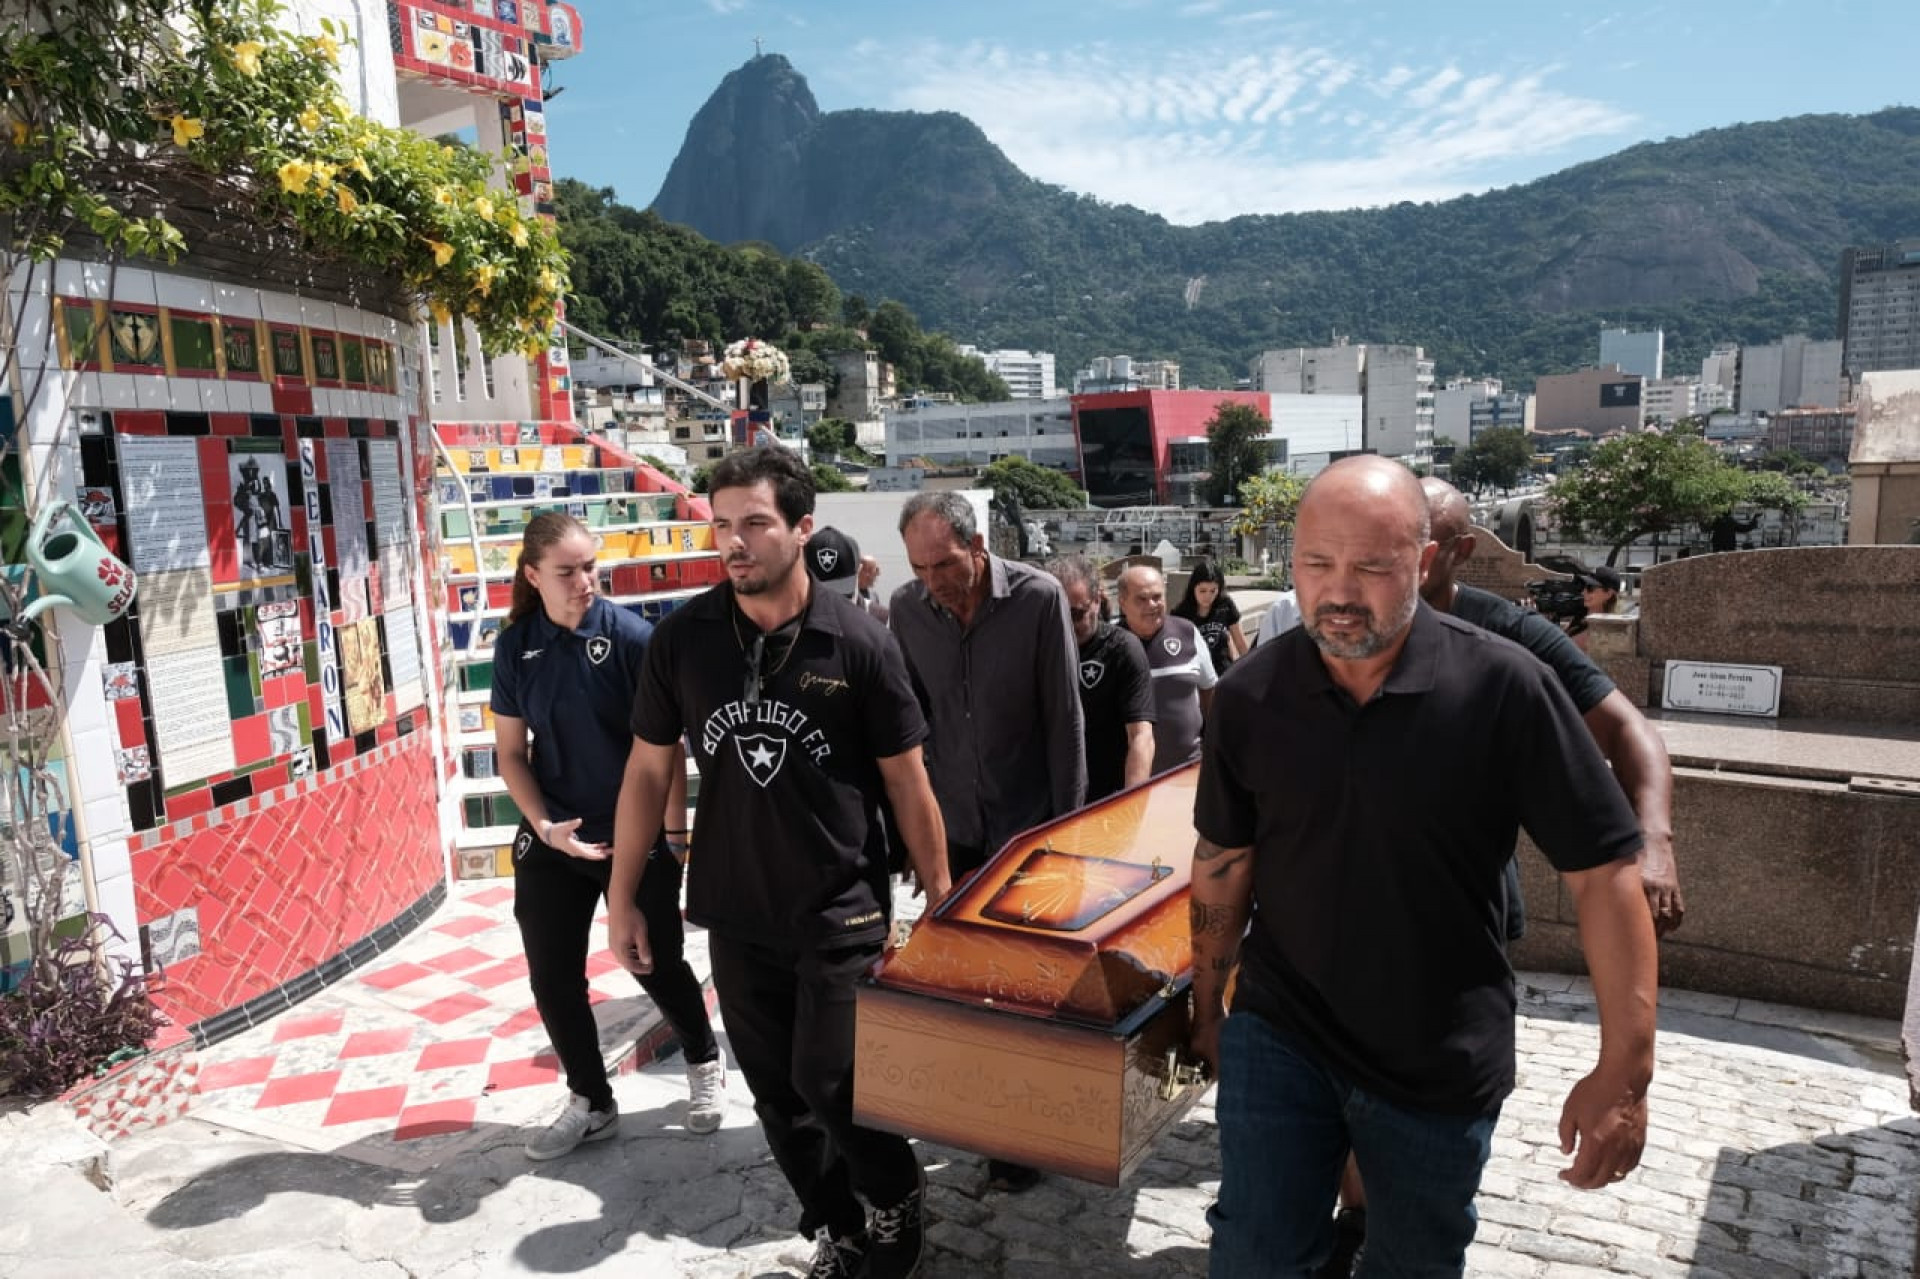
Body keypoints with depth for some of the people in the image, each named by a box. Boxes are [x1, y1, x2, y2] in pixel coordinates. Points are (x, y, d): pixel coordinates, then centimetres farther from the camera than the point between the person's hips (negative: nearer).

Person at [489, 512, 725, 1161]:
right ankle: (591, 1102, 30)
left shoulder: (629, 635, -14)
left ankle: (705, 1063, 38)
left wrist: (674, 830, -10)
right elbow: (511, 750, 3)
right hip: (552, 841, 4)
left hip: (637, 839, -3)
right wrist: (543, 824, -10)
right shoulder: (516, 646, -3)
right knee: (553, 979, 9)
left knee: (656, 964, 9)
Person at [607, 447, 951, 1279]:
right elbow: (647, 770, 4)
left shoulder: (857, 642, -12)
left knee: (829, 1084, 0)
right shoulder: (682, 638, -5)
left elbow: (907, 784, -4)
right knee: (778, 1095, 13)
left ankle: (899, 1203, 31)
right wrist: (623, 898, 5)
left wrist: (940, 902, -1)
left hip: (839, 915, -3)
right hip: (736, 917, 3)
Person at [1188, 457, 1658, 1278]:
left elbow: (1603, 869, -12)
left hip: (1443, 1063, 0)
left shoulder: (1503, 688, -17)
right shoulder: (1250, 696, -8)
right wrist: (1208, 1007, 11)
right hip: (1278, 1037, 1)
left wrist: (1625, 1068, -13)